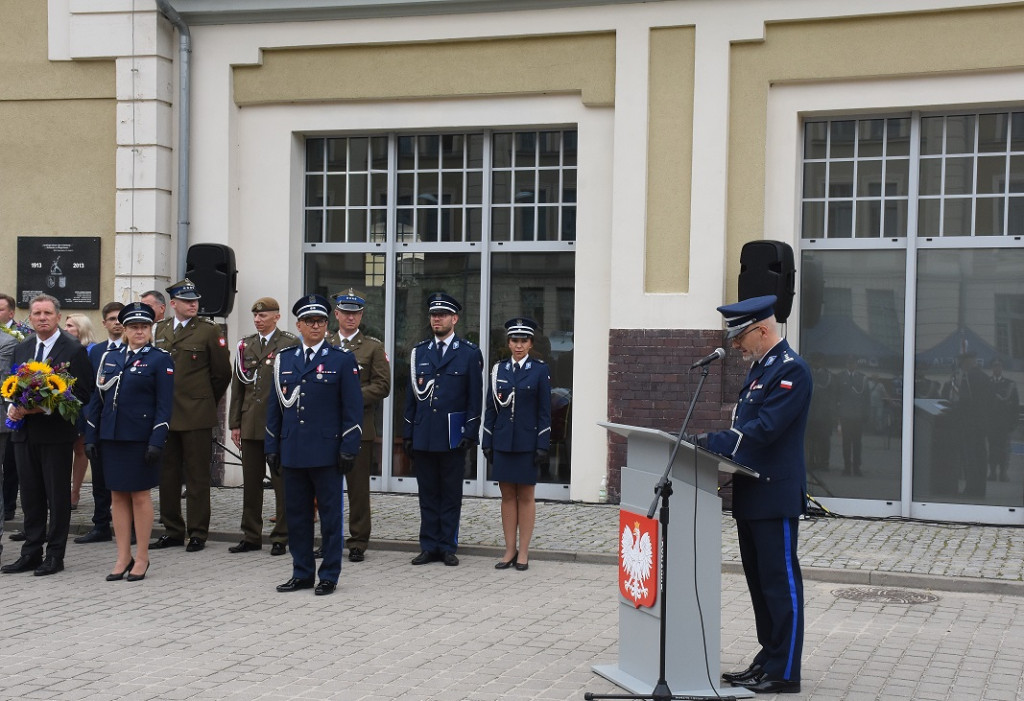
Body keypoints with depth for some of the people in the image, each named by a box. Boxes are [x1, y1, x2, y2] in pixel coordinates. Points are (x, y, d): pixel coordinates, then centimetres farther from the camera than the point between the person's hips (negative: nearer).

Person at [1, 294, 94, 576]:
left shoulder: (74, 350, -7)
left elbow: (83, 394, -11)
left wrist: (46, 407, -19)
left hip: (56, 433, -6)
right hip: (25, 432, 6)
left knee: (58, 495, 2)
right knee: (30, 495, 11)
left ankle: (55, 555, 9)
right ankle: (31, 553, 19)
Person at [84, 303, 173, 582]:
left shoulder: (160, 359, -3)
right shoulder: (109, 357, 11)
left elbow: (164, 404, -8)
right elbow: (97, 399, 12)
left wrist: (157, 441, -15)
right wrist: (91, 438, 7)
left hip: (140, 438, -5)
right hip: (111, 436, 5)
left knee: (140, 495, 2)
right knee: (118, 495, 8)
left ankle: (141, 558, 11)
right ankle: (123, 557, 15)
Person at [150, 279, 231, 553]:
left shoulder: (209, 330, -3)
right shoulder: (160, 330, 11)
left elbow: (222, 373, 1)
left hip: (196, 415, -5)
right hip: (165, 414, 5)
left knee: (197, 476, 0)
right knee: (168, 475, 10)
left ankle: (198, 533, 6)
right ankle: (173, 531, 19)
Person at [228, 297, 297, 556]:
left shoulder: (290, 344, -2)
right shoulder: (245, 345, 15)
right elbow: (237, 386, 16)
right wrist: (235, 424, 11)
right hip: (250, 425, 5)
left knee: (283, 483, 0)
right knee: (251, 483, 9)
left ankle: (281, 537, 8)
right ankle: (251, 536, 17)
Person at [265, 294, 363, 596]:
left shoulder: (343, 360, 0)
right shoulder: (283, 359, 11)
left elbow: (352, 408, -2)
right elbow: (275, 406, 13)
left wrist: (348, 449, -8)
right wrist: (271, 446, 9)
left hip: (327, 451, -4)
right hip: (292, 452, 4)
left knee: (330, 515, 2)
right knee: (296, 514, 8)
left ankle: (329, 576, 11)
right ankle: (302, 573, 18)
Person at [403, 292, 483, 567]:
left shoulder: (470, 353, 2)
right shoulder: (419, 351, 11)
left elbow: (475, 397, 0)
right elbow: (411, 395, 12)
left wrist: (470, 433, -7)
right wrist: (407, 433, 7)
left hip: (453, 437, -3)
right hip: (423, 436, 3)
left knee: (451, 494, 4)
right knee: (427, 493, 7)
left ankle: (448, 547, 11)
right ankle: (429, 546, 14)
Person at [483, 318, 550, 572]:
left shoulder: (540, 370, -1)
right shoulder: (498, 369, 7)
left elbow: (545, 410, -3)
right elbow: (491, 408, 9)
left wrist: (542, 446, -9)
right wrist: (487, 443, 5)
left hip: (527, 442, -3)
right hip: (503, 442, 3)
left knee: (526, 496, 4)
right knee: (507, 496, 7)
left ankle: (523, 552, 10)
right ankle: (510, 550, 13)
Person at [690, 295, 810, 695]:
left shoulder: (791, 370, -15)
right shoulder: (760, 366, 16)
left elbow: (764, 429, -23)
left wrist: (713, 442, -25)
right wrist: (711, 443, 6)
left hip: (775, 497, -10)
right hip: (751, 496, 10)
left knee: (780, 583, -3)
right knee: (759, 582, 15)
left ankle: (783, 673, 3)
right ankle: (767, 659, 25)